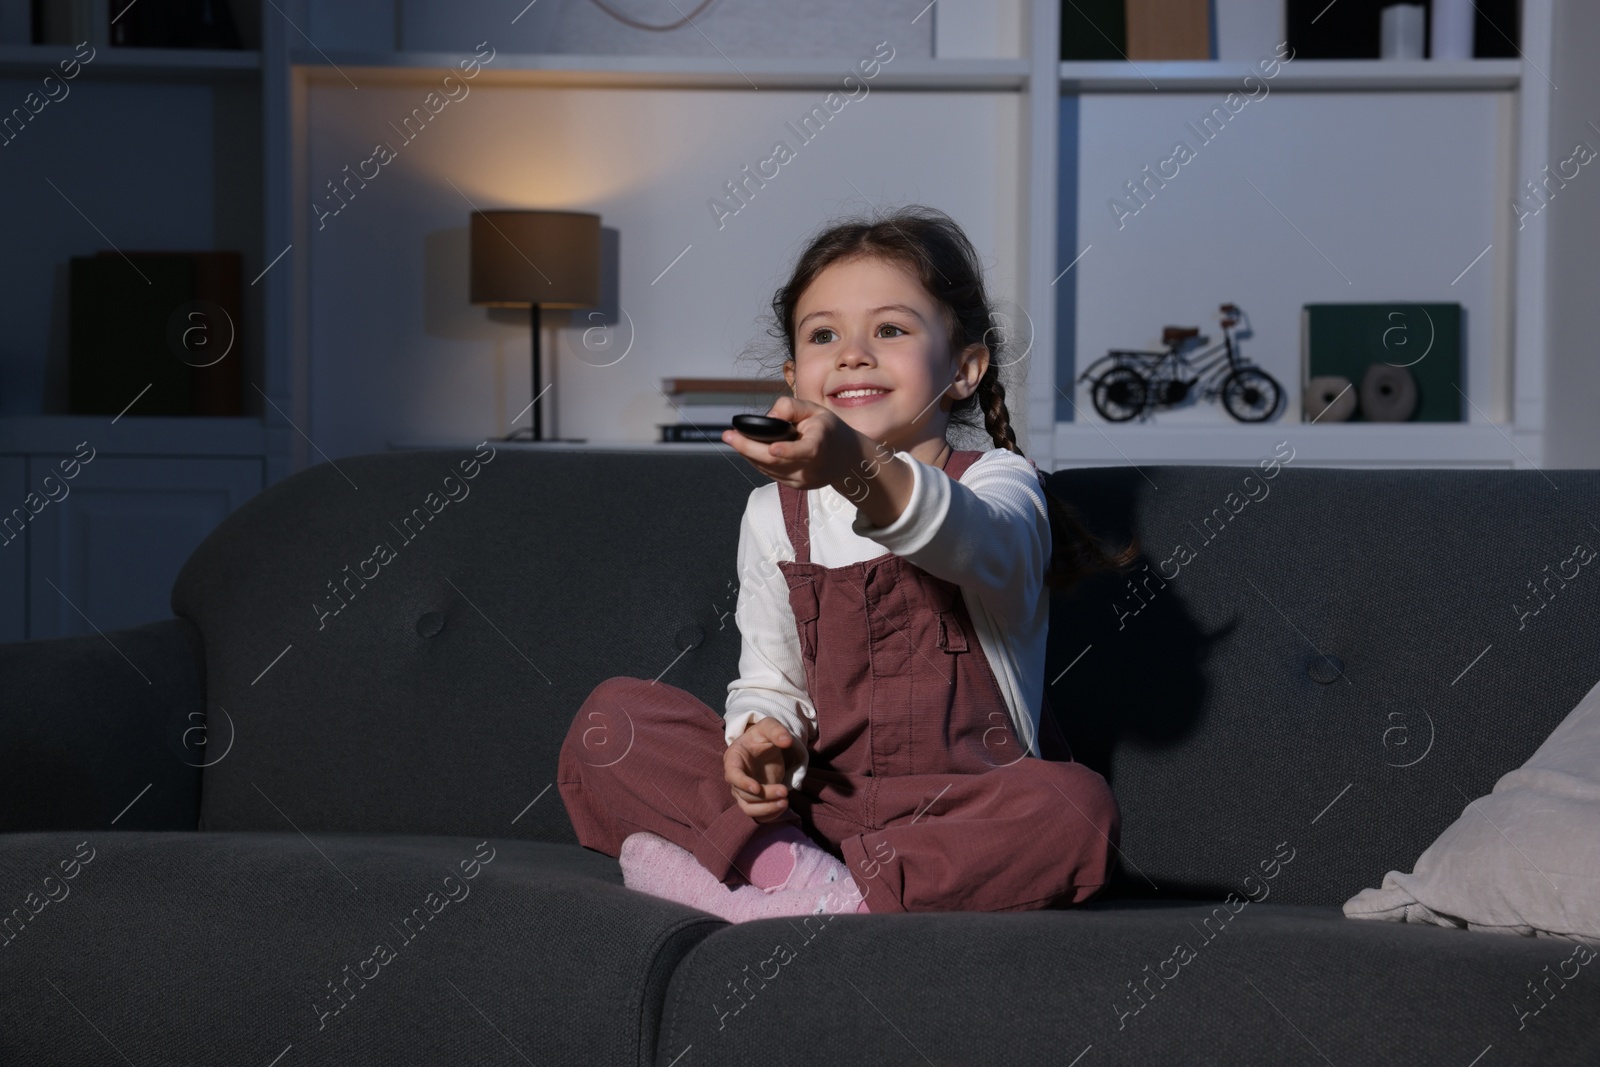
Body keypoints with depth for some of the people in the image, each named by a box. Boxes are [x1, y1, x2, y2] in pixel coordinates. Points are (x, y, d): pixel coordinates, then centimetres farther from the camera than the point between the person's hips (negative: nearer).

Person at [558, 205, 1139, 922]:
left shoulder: (998, 483, -5)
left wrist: (861, 472, -52)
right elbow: (768, 681, 14)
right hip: (815, 803, 4)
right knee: (613, 716, -8)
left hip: (963, 814, -3)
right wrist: (757, 736, -12)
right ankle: (784, 861, -25)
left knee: (1076, 810, -35)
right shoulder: (773, 517, 10)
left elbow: (972, 539, -31)